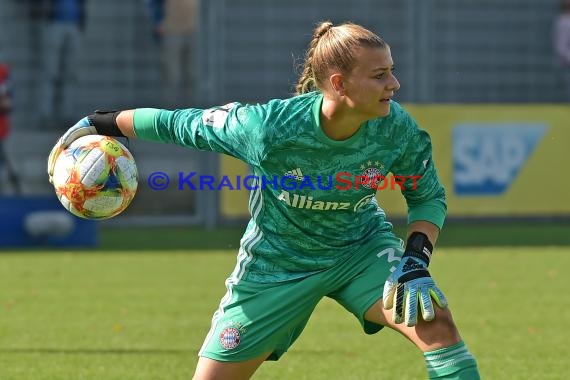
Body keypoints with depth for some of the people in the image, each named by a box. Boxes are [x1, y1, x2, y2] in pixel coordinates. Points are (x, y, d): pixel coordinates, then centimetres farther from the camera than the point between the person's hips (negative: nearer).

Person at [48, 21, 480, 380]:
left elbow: (429, 198, -6)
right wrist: (97, 125, -9)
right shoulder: (268, 127, -33)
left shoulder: (397, 129, -25)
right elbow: (177, 124, -16)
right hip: (277, 263, -2)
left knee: (437, 325, -23)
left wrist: (416, 262, -23)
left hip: (361, 248, 2)